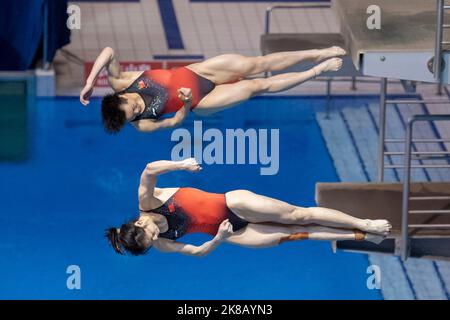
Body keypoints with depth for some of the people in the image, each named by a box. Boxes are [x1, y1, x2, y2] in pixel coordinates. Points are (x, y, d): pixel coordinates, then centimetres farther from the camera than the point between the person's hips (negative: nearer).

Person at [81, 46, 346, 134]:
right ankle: (317, 71, 6)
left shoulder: (120, 82, -17)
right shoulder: (141, 124, -18)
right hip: (199, 103, -2)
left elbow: (109, 52, -30)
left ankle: (319, 54, 5)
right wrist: (186, 103, -29)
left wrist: (90, 81, -36)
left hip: (192, 73, 2)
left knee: (256, 64, -6)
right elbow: (175, 121, -12)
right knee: (257, 86, -8)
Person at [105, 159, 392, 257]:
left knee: (299, 215, -5)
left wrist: (182, 164, -37)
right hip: (226, 232, 2)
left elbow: (150, 170, -29)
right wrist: (218, 240, -17)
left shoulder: (148, 201, -14)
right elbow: (196, 251, -1)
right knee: (285, 236, -1)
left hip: (233, 205, -2)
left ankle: (364, 225, 6)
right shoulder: (162, 245, -6)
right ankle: (359, 236, 7)